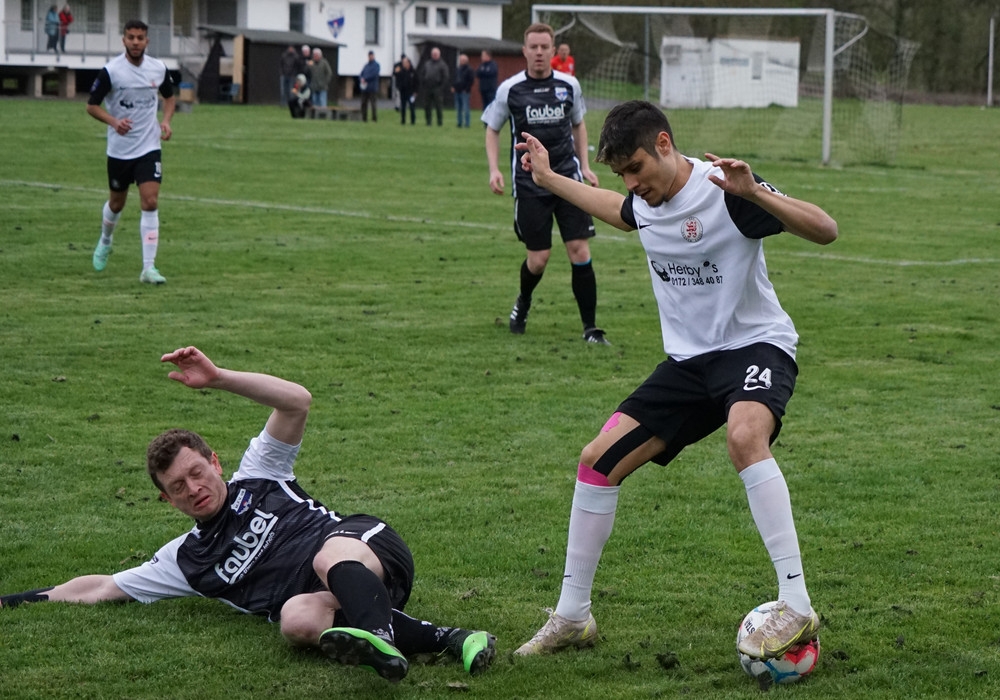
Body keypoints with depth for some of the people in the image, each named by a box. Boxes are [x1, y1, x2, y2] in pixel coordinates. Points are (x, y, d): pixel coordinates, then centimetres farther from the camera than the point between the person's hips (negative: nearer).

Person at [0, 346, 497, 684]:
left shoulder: (256, 478, 20)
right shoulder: (188, 559, 25)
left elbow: (297, 402, 8)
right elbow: (103, 588, 27)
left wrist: (218, 378, -1)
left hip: (368, 548, -2)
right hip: (323, 599, 2)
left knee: (329, 556, -38)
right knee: (295, 620, -36)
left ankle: (379, 638, -69)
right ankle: (441, 640, -45)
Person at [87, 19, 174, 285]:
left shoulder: (159, 69, -2)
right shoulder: (111, 71, -13)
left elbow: (169, 96, 17)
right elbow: (92, 105, -7)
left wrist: (166, 121, -3)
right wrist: (114, 122, -24)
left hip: (149, 147, 1)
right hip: (119, 149, -1)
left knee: (150, 203, -12)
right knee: (117, 203, 15)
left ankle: (149, 268, -11)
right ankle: (105, 242, 47)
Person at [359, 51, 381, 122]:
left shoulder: (376, 65, 0)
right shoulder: (366, 65, 20)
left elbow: (374, 74, -12)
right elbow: (361, 74, 16)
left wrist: (365, 79, -10)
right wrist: (361, 79, -6)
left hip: (372, 89, -7)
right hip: (364, 88, 7)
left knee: (373, 103, -8)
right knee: (363, 103, 5)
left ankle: (374, 118, -6)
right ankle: (364, 118, 9)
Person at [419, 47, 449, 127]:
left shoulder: (442, 65, 4)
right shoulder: (426, 64, 18)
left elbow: (445, 77, -2)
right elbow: (422, 76, 17)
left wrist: (442, 88, -11)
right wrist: (422, 88, 7)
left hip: (437, 89, -4)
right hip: (427, 89, 4)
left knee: (439, 106, -6)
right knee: (427, 106, 3)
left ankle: (440, 122, -1)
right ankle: (428, 122, 10)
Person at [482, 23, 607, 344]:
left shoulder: (569, 85, 1)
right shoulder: (510, 89, -4)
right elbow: (492, 129, 9)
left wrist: (585, 165, 11)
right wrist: (494, 169, -4)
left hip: (567, 177, 1)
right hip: (529, 183, -1)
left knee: (579, 251, -8)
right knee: (539, 259, 0)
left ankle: (590, 328, 0)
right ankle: (523, 303, 34)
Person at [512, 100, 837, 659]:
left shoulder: (723, 190, -18)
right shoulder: (644, 203, 5)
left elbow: (825, 230, -25)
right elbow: (619, 213, 34)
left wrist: (755, 193, -38)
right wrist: (550, 179, 39)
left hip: (755, 346, -8)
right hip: (689, 360, 8)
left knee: (744, 434, -39)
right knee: (599, 459, 0)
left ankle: (797, 607, -39)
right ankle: (572, 617, 15)